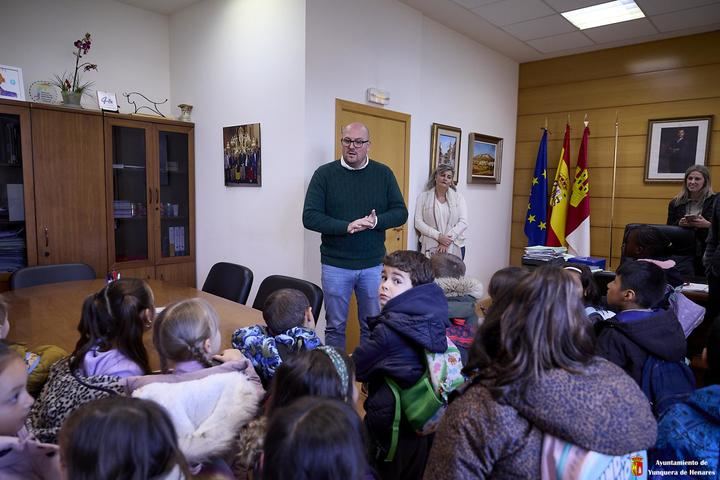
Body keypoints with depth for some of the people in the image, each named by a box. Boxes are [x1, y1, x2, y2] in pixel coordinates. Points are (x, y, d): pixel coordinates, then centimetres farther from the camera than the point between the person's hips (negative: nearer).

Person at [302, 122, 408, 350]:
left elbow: (401, 213, 2)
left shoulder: (383, 174, 2)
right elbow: (310, 217, -9)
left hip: (373, 265, 2)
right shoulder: (324, 174, -3)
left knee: (373, 327, 13)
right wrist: (347, 226, -22)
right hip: (335, 265, -1)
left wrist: (376, 221, -18)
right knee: (335, 326, 12)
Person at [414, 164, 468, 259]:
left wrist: (448, 240, -13)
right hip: (430, 247, -1)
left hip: (455, 247, 1)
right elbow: (418, 222, -3)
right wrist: (438, 236, -14)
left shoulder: (458, 197, 7)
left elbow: (463, 222, -1)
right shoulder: (423, 197, 4)